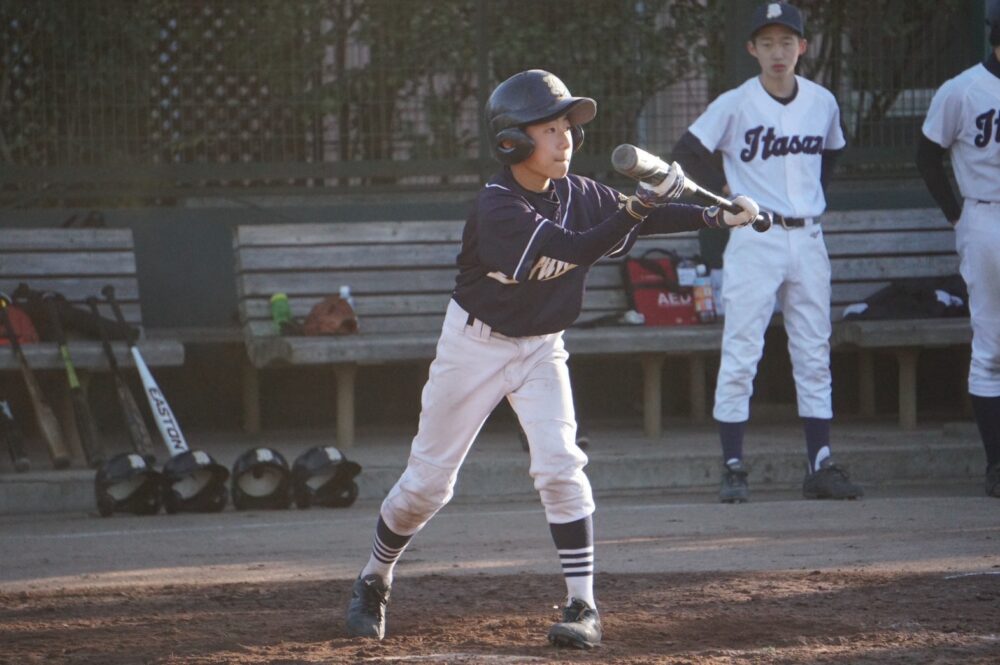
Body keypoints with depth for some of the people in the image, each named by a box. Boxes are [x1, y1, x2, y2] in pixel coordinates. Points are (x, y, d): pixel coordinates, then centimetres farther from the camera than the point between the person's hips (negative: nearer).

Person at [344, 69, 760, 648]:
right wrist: (636, 208, -46)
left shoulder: (577, 195, -8)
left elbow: (645, 219, -4)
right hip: (476, 344, -4)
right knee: (428, 482, 4)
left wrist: (716, 215, -16)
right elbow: (578, 248, -37)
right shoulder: (498, 208, -27)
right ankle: (374, 582, 27)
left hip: (541, 348, 4)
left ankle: (583, 606, -12)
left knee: (560, 466, -15)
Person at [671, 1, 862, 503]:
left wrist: (812, 195, 12)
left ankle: (820, 466, 9)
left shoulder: (823, 103, 6)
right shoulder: (735, 105, -6)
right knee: (740, 357, -6)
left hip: (808, 240, 4)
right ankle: (733, 468, -3)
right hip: (754, 239, -4)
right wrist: (728, 194, -1)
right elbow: (687, 153, -1)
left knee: (815, 358, 5)